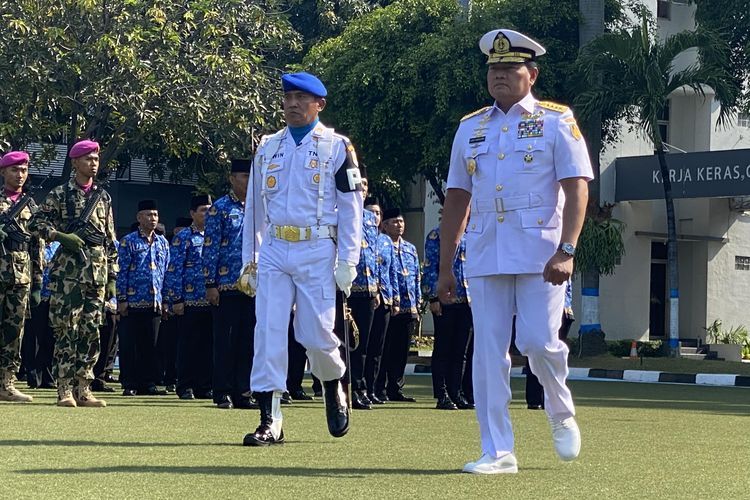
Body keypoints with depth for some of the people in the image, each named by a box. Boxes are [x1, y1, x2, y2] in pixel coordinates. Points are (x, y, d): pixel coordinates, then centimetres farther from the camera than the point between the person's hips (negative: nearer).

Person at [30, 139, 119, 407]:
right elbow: (37, 221, -1)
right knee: (66, 329, -6)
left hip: (97, 272, 4)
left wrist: (112, 276, 10)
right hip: (68, 269, -4)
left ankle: (83, 389, 7)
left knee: (91, 331, 2)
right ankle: (64, 390, -4)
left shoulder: (103, 197, 14)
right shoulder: (60, 194, 2)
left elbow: (111, 240, 15)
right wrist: (61, 236, -16)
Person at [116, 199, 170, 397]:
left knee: (150, 345, 7)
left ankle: (148, 384, 12)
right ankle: (129, 385, 3)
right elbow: (122, 272, -3)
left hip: (155, 302, 4)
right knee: (129, 345, -1)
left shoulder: (162, 243, 14)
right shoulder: (128, 241, 0)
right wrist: (122, 299, -9)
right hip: (133, 302, -4)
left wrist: (165, 300, 11)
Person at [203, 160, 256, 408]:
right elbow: (210, 249, -4)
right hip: (226, 286, -5)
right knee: (225, 340, -1)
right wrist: (210, 284, -10)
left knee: (248, 341, 5)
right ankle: (223, 393, 4)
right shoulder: (220, 209, -1)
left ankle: (243, 392, 11)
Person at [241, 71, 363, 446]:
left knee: (317, 333, -4)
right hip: (273, 250, 3)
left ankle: (334, 389, 28)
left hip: (317, 251, -3)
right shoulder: (268, 148, 13)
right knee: (268, 333, -4)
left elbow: (351, 206, -1)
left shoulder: (336, 147, 1)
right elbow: (254, 206, 17)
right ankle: (270, 421, -2)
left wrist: (347, 262, -7)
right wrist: (249, 258, 13)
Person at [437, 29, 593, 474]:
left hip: (540, 254, -4)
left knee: (539, 341, -11)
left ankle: (562, 416, 19)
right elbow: (457, 199, 17)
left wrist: (567, 250, -17)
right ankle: (498, 451, 4)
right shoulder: (471, 128, 14)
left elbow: (577, 188, -5)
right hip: (485, 256, 4)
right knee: (489, 351, -1)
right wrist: (446, 267, 13)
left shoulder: (556, 121, 3)